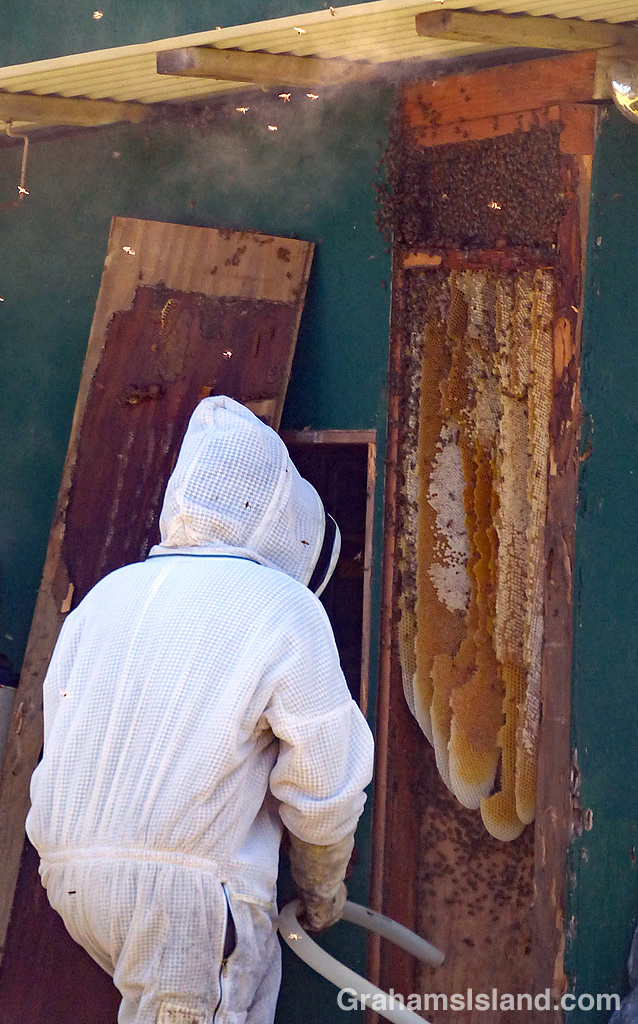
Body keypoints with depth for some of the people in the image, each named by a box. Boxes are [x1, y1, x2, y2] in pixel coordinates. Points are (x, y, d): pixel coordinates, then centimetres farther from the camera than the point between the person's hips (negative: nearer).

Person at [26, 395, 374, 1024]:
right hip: (185, 883, -7)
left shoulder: (105, 595, 12)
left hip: (69, 874, 7)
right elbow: (324, 791, -2)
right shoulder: (285, 612, -6)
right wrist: (323, 889, 16)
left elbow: (63, 746, 16)